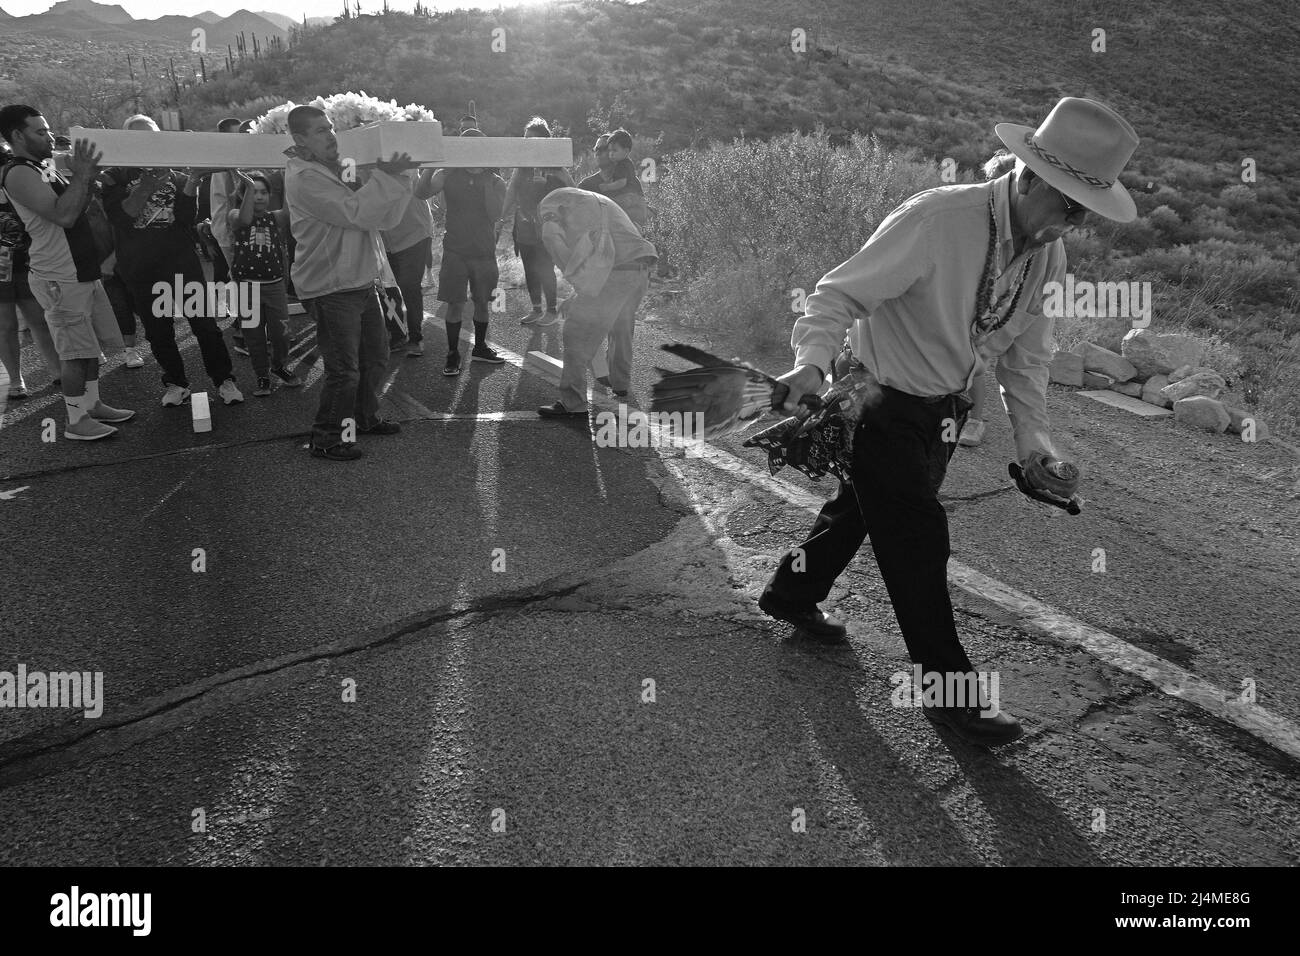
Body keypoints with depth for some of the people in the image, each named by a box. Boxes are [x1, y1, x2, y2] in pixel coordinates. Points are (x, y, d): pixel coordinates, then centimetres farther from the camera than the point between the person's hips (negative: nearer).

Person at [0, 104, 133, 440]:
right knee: (75, 351, -5)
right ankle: (76, 421, 2)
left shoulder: (45, 170, 15)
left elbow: (79, 207, 18)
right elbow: (64, 215, -25)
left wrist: (88, 175, 4)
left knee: (88, 344, 16)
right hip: (60, 278, -9)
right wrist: (81, 173, -20)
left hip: (81, 271, 9)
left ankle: (92, 404, 26)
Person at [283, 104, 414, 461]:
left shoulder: (339, 169, 13)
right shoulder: (304, 178, -16)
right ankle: (325, 439, 7)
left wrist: (397, 176, -5)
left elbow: (383, 217, 8)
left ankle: (365, 418, 37)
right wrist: (385, 176, -21)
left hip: (361, 281, 9)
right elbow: (355, 213, -25)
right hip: (331, 288, -9)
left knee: (376, 356, 19)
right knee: (344, 370, -6)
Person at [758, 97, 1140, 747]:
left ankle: (791, 593, 48)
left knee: (864, 506, 22)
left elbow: (1027, 352, 4)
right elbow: (840, 294, -25)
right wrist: (812, 363, -42)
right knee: (918, 538, -5)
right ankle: (951, 689, 11)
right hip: (882, 405, -7)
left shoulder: (1049, 254, -6)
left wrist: (1034, 440, -5)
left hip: (945, 410, 7)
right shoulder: (933, 222, -29)